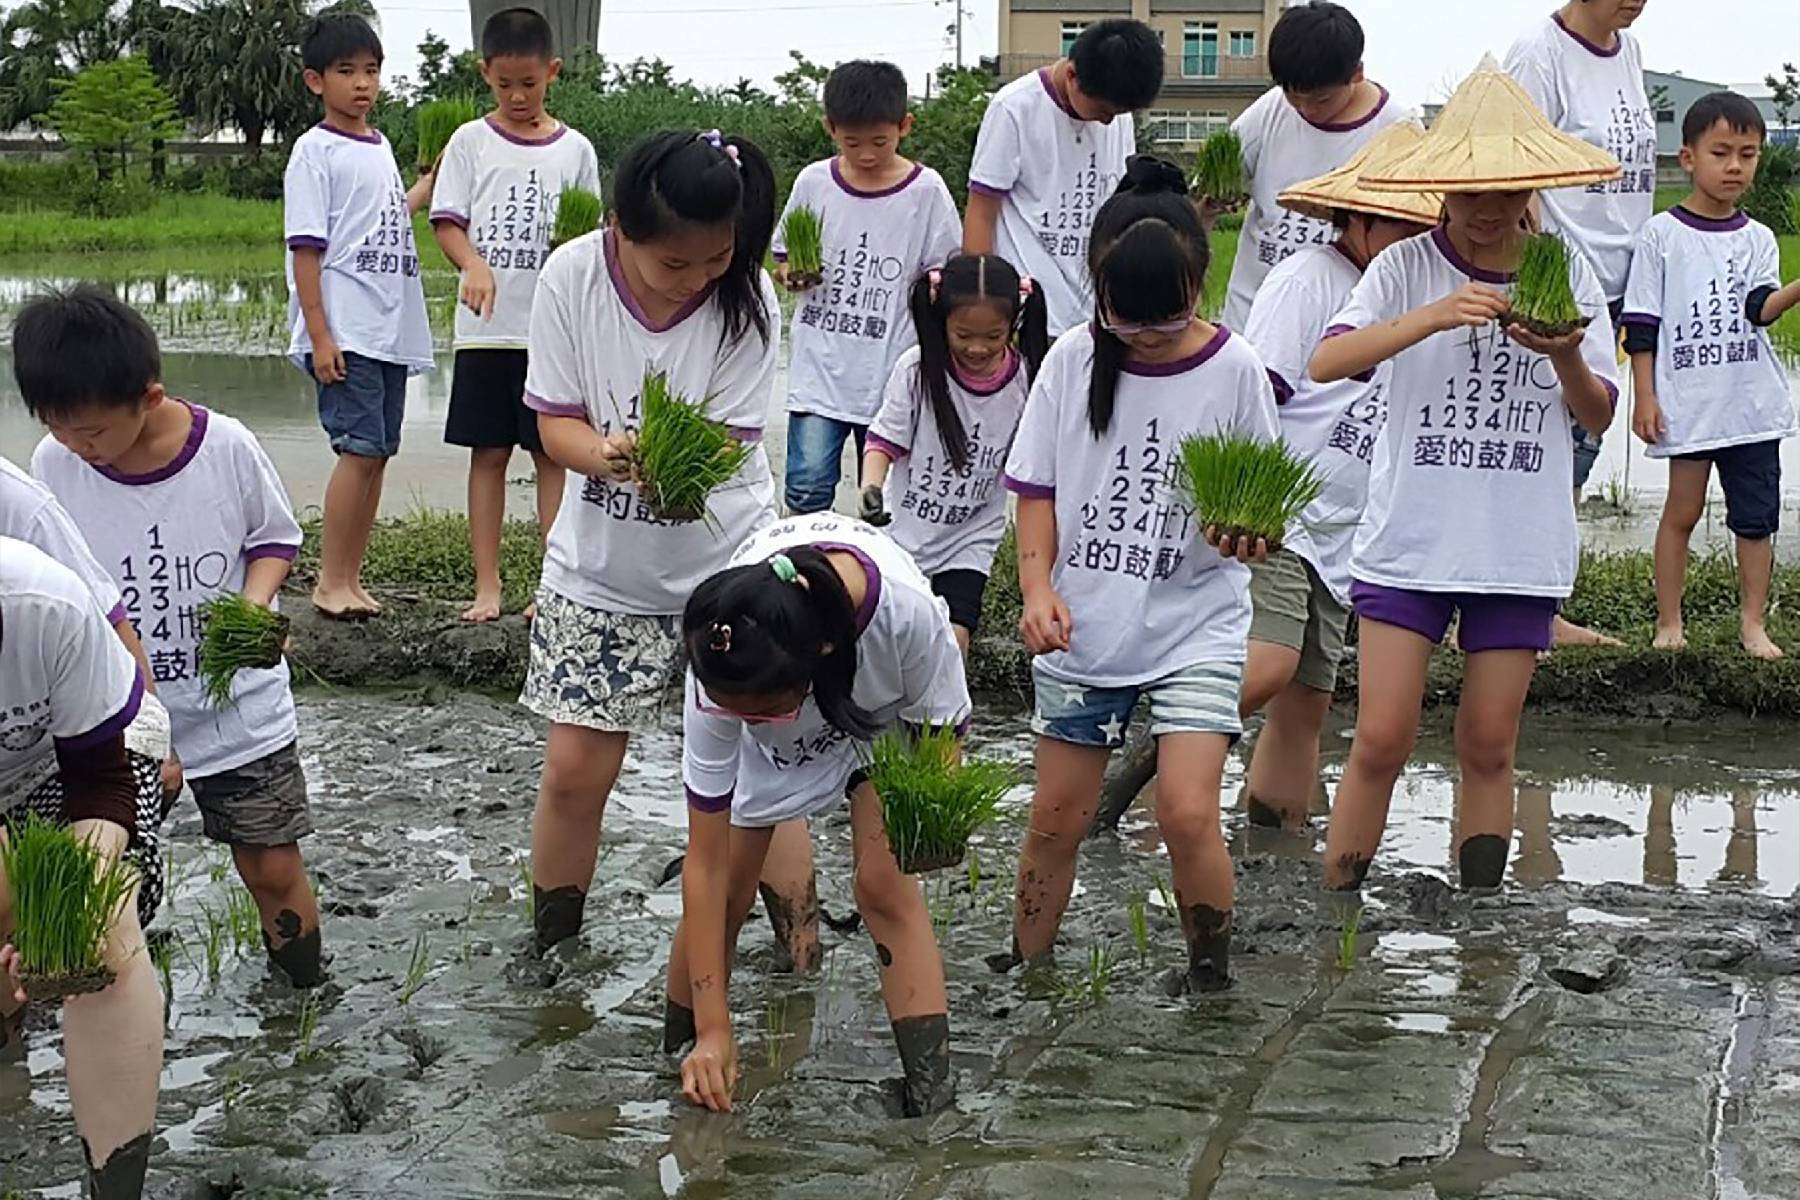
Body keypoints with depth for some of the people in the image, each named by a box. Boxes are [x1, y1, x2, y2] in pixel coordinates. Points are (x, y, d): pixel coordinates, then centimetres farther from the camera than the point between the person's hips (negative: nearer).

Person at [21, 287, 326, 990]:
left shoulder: (227, 448, -14)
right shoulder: (54, 466, -9)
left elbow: (274, 538, 4)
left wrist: (253, 603, -17)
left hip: (238, 711, -1)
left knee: (273, 870, 6)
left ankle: (306, 995, 26)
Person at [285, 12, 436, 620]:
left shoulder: (379, 147, 17)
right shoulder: (316, 151, -5)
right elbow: (306, 249, -10)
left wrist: (434, 176, 31)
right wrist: (319, 335, -16)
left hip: (392, 331, 8)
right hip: (345, 334, -8)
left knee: (376, 454, 7)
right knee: (360, 449, -13)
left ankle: (350, 579, 13)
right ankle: (330, 582, -7)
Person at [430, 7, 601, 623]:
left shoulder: (575, 150, 6)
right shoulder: (471, 142, 4)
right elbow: (447, 221, -1)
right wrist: (474, 263, -21)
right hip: (486, 327, 0)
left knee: (553, 454, 3)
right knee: (489, 453, 5)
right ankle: (487, 586, 10)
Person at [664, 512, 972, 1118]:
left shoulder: (906, 609, -45)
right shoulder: (720, 679, -39)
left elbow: (940, 726, -20)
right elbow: (706, 865, -31)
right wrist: (713, 1029, -31)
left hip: (884, 706, -1)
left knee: (885, 885, -14)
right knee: (725, 893, -5)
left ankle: (932, 1097, -11)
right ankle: (677, 1057, 15)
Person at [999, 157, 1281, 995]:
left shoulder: (1233, 371, -6)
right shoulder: (1073, 361, -1)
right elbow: (1038, 489, 4)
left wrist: (1246, 534, -23)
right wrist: (1038, 588, -10)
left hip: (1196, 627, -2)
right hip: (1081, 628, 2)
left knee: (1187, 814, -14)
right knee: (1056, 818, 8)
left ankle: (1211, 978, 7)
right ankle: (1024, 973, 26)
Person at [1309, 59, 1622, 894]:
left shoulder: (1566, 276, 5)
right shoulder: (1406, 267, -1)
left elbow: (1597, 416, 6)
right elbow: (1325, 362, -16)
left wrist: (1567, 359, -16)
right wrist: (1433, 317, -27)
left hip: (1522, 549, 2)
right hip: (1409, 540, -2)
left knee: (1489, 746, 7)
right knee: (1382, 739, -5)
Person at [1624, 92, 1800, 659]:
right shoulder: (1662, 235, 0)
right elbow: (1641, 324, 1)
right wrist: (1645, 395, -4)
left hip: (1753, 403, 3)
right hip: (1687, 403, -3)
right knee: (1682, 510, 1)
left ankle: (1752, 623, 12)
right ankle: (1669, 622, 10)